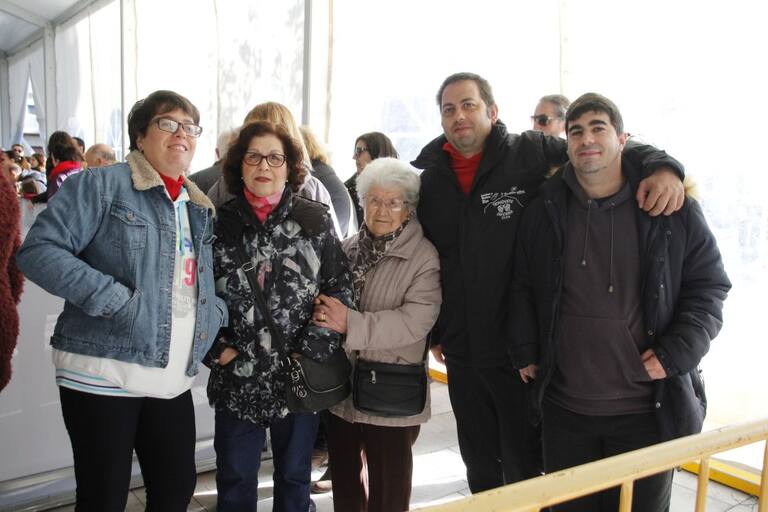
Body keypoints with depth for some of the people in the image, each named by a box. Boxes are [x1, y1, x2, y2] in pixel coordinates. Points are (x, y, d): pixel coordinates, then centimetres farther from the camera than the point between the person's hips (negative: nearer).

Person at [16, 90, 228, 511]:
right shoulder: (100, 185, -6)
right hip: (103, 373, -6)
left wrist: (216, 318, 4)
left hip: (174, 379, 6)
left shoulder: (200, 209, 15)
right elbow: (38, 250, -15)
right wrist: (115, 300, -21)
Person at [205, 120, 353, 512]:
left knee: (294, 475, 17)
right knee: (235, 479, 14)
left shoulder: (315, 220, -2)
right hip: (237, 376, 1)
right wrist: (215, 349, -4)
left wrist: (312, 351, -9)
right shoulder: (220, 222, 0)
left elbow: (339, 289, -3)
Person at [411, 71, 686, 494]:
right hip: (461, 352, 4)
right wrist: (431, 331, 14)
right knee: (480, 469, 21)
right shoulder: (426, 176, 4)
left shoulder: (531, 154, -8)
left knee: (524, 471, 11)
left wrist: (661, 166, -21)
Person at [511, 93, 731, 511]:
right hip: (564, 408, 2)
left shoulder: (675, 211, -3)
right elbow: (523, 287, 10)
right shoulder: (543, 212, 2)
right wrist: (526, 352, 3)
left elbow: (709, 286, 1)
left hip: (648, 412, -1)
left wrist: (677, 352, -10)